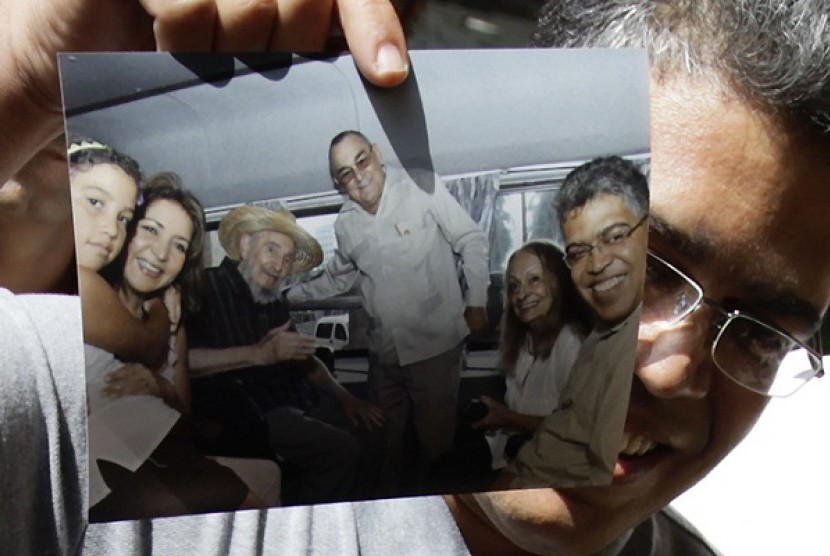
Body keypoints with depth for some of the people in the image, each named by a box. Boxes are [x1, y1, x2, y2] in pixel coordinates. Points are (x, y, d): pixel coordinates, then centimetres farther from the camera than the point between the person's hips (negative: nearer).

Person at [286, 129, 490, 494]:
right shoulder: (345, 225, 5)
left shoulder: (421, 189, -11)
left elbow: (471, 241, -5)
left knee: (437, 438, 4)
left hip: (434, 344, -5)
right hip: (384, 351, 5)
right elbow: (337, 278, 22)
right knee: (384, 440, 17)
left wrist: (476, 303, -6)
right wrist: (288, 295, 19)